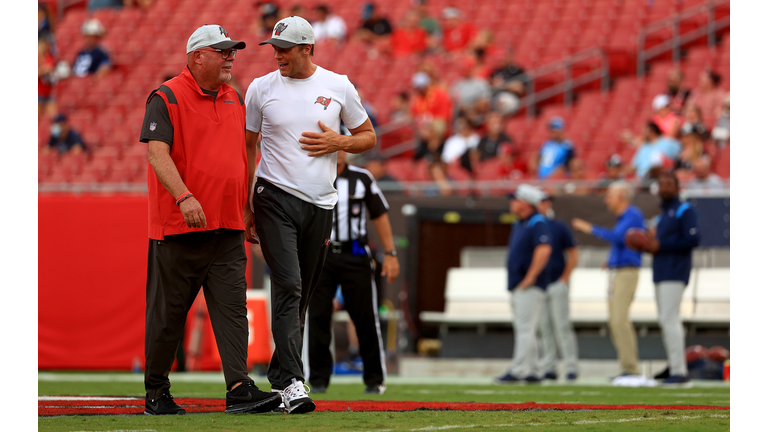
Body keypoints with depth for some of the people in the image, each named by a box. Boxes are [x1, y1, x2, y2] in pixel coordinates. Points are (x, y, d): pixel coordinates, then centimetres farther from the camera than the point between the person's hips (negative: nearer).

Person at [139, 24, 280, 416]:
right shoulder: (167, 98, -6)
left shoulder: (235, 100, 16)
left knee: (232, 308, -5)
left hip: (229, 226, 6)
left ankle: (239, 390, -11)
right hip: (179, 228, -6)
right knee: (168, 312, 3)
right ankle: (156, 393, 14)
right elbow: (157, 152, -17)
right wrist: (183, 197, -30)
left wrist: (246, 210, 20)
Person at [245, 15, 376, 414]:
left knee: (301, 297, 8)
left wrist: (339, 142, -6)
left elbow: (368, 137, 15)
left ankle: (278, 380, 20)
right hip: (275, 199, -3)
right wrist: (245, 205, 4)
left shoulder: (338, 87, 6)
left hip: (320, 205, 3)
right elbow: (247, 147, 9)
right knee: (288, 288, -17)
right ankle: (291, 384, -24)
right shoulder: (261, 89, 3)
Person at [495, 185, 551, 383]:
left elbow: (543, 250, -26)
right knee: (522, 329, 10)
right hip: (518, 285, 10)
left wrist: (530, 278, -24)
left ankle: (519, 370, -13)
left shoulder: (537, 223, -13)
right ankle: (530, 371, 14)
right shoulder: (519, 224, 17)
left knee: (525, 328, -11)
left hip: (530, 286, -10)